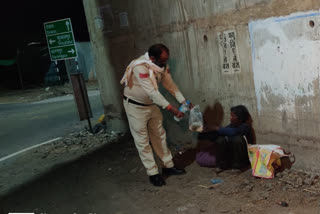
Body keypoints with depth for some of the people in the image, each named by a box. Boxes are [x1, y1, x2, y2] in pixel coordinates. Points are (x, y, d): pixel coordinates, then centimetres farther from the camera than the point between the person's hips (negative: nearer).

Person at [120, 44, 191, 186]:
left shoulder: (162, 65, -8)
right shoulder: (140, 67, -32)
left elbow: (170, 84, -3)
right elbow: (152, 92, -35)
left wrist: (184, 102, -12)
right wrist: (171, 109, -36)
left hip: (151, 104, 7)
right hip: (135, 106, -7)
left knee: (159, 136, 12)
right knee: (143, 140, 1)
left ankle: (168, 166, 25)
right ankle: (153, 173, 9)